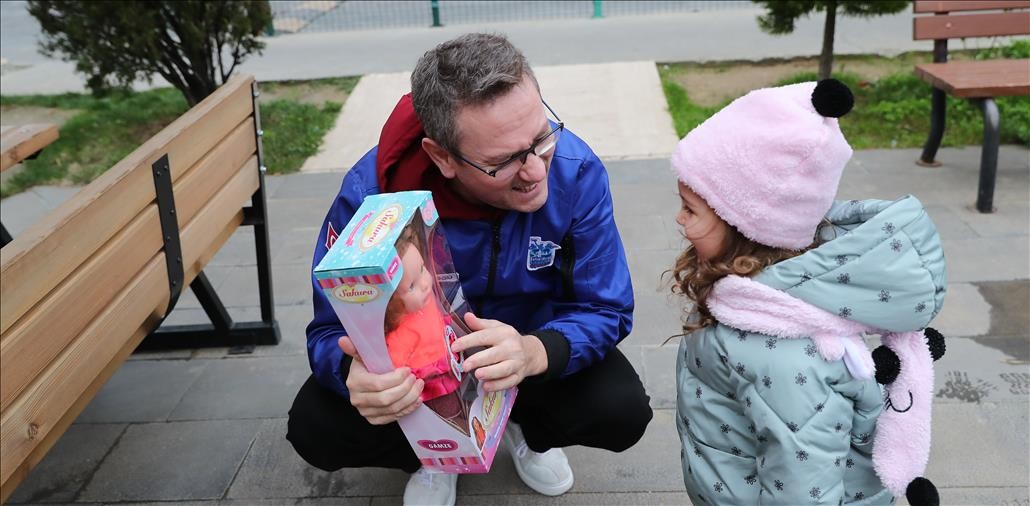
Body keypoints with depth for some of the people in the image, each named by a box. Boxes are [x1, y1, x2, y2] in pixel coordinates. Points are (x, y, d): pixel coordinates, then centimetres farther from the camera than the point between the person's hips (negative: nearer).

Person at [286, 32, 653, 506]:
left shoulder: (575, 171, -28)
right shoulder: (370, 193, -31)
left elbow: (606, 310, -23)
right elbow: (331, 330, -23)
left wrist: (536, 351, -46)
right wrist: (355, 373, -49)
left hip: (540, 341, 1)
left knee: (623, 411, -24)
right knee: (316, 429, -22)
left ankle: (527, 429, 12)